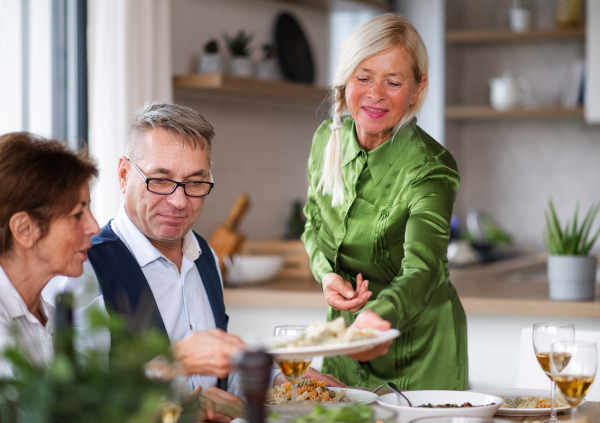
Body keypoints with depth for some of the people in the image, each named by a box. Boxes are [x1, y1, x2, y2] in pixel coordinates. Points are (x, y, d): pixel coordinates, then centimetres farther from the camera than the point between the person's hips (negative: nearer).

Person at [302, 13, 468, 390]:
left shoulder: (430, 168, -23)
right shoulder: (328, 139, -5)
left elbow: (422, 269, -36)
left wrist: (376, 317, -56)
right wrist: (326, 273, -10)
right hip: (344, 333, 5)